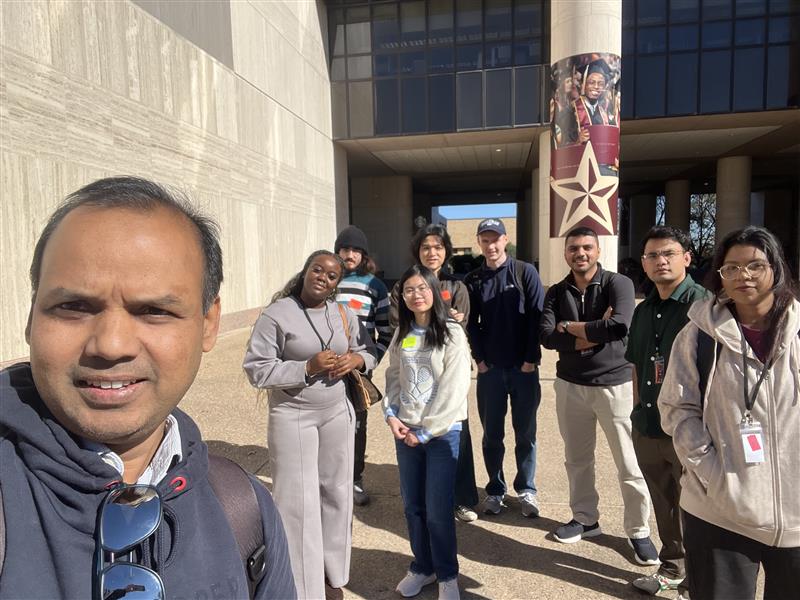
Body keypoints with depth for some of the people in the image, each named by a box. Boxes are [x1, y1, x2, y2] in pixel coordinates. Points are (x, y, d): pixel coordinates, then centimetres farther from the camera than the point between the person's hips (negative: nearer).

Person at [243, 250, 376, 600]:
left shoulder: (344, 314, 2)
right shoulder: (277, 314, -13)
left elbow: (369, 352, 13)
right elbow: (256, 370, -14)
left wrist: (356, 359, -11)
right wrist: (308, 367, -23)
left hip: (337, 413, 5)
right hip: (292, 417, -4)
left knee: (336, 493, 14)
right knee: (298, 501, 1)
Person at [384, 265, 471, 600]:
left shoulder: (452, 333, -9)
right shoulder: (401, 335, 7)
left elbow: (454, 389, -13)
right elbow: (393, 378, 11)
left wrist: (426, 431, -13)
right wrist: (391, 415, -5)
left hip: (442, 432, -4)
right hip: (405, 431, 5)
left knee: (438, 510, 1)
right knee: (412, 506, 12)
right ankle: (422, 567, 33)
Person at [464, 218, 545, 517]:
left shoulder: (526, 273, -1)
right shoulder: (473, 280, 6)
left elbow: (537, 316, -6)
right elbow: (470, 324, 6)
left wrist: (531, 359, -10)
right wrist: (480, 359, -3)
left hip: (524, 367, -2)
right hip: (490, 369, 2)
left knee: (525, 433, 8)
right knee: (492, 434, 8)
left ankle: (526, 489, 23)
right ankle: (495, 490, 23)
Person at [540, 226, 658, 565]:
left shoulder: (618, 283, -8)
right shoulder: (557, 292, 3)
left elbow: (620, 325, -26)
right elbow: (547, 337, -10)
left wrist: (570, 327, -14)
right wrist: (595, 332, -19)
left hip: (614, 384, -4)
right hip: (570, 384, 4)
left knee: (630, 464, 4)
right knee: (577, 459, 16)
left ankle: (639, 531, 23)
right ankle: (585, 518, 34)